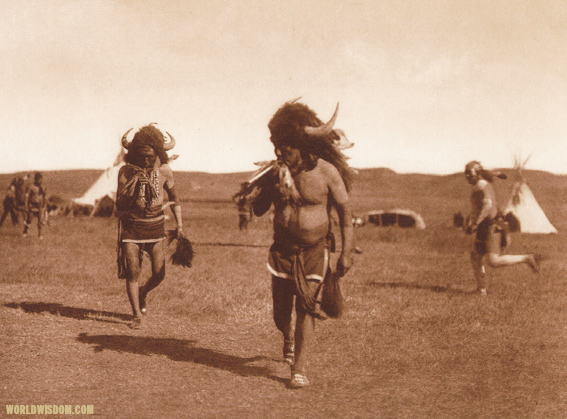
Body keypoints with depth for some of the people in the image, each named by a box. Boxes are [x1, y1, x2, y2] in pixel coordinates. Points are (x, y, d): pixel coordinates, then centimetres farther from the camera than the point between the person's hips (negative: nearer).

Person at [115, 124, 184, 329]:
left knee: (159, 273, -1)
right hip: (131, 226, -1)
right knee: (132, 272, -6)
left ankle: (143, 292, 32)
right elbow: (120, 205, -10)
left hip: (156, 227, 1)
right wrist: (134, 184, -22)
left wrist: (180, 224, 6)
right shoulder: (126, 171, -8)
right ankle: (137, 314, 7)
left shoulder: (164, 171, -4)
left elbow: (174, 198, 11)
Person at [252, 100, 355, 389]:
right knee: (280, 312, 6)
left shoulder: (326, 172, -11)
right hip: (282, 249, 3)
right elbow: (257, 210, 2)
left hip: (314, 250, -3)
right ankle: (289, 337, 40)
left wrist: (346, 253, -7)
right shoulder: (277, 172, -2)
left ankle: (299, 368, 0)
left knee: (306, 308, -9)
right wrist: (272, 192, -19)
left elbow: (345, 212, -3)